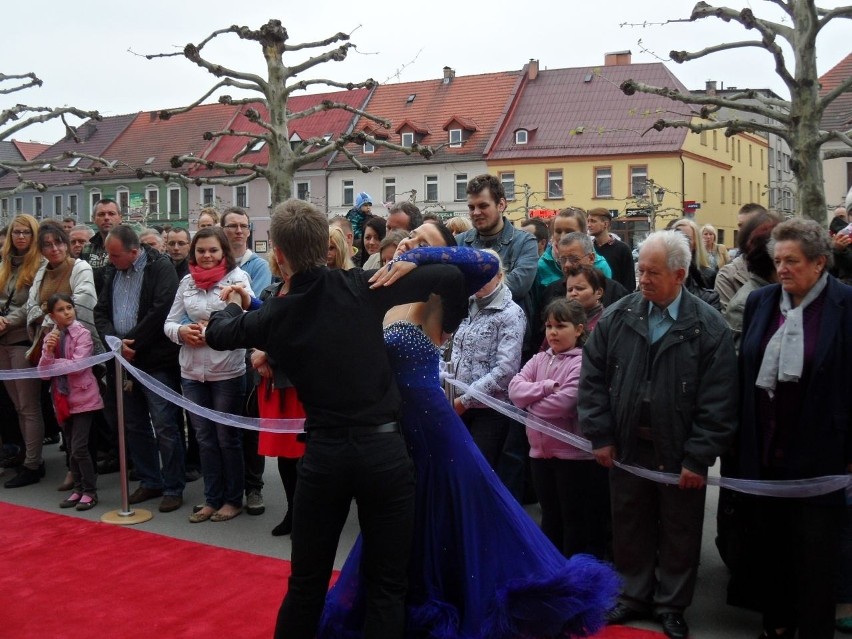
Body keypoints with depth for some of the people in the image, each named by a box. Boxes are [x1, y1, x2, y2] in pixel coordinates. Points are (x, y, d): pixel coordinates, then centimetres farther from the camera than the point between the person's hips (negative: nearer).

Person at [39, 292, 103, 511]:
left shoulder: (82, 333, -10)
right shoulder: (50, 338, 6)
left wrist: (52, 361, -9)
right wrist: (48, 352, -16)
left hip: (83, 398, -6)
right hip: (62, 399, 6)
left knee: (79, 448, -8)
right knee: (71, 449, 13)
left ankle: (90, 492, 4)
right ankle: (79, 489, 24)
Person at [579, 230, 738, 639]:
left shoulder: (709, 327, -11)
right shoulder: (617, 317, -2)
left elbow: (718, 401, -11)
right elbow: (593, 378, 2)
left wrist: (698, 459, -13)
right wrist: (600, 436, -2)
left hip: (680, 454, -2)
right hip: (627, 447, 3)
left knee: (679, 533, 13)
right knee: (630, 528, 16)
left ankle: (672, 606, 31)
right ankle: (635, 595, 35)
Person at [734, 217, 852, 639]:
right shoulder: (760, 301, 4)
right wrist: (741, 439, 7)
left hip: (817, 454, -4)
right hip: (764, 449, 5)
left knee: (814, 552, 7)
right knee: (769, 542, 16)